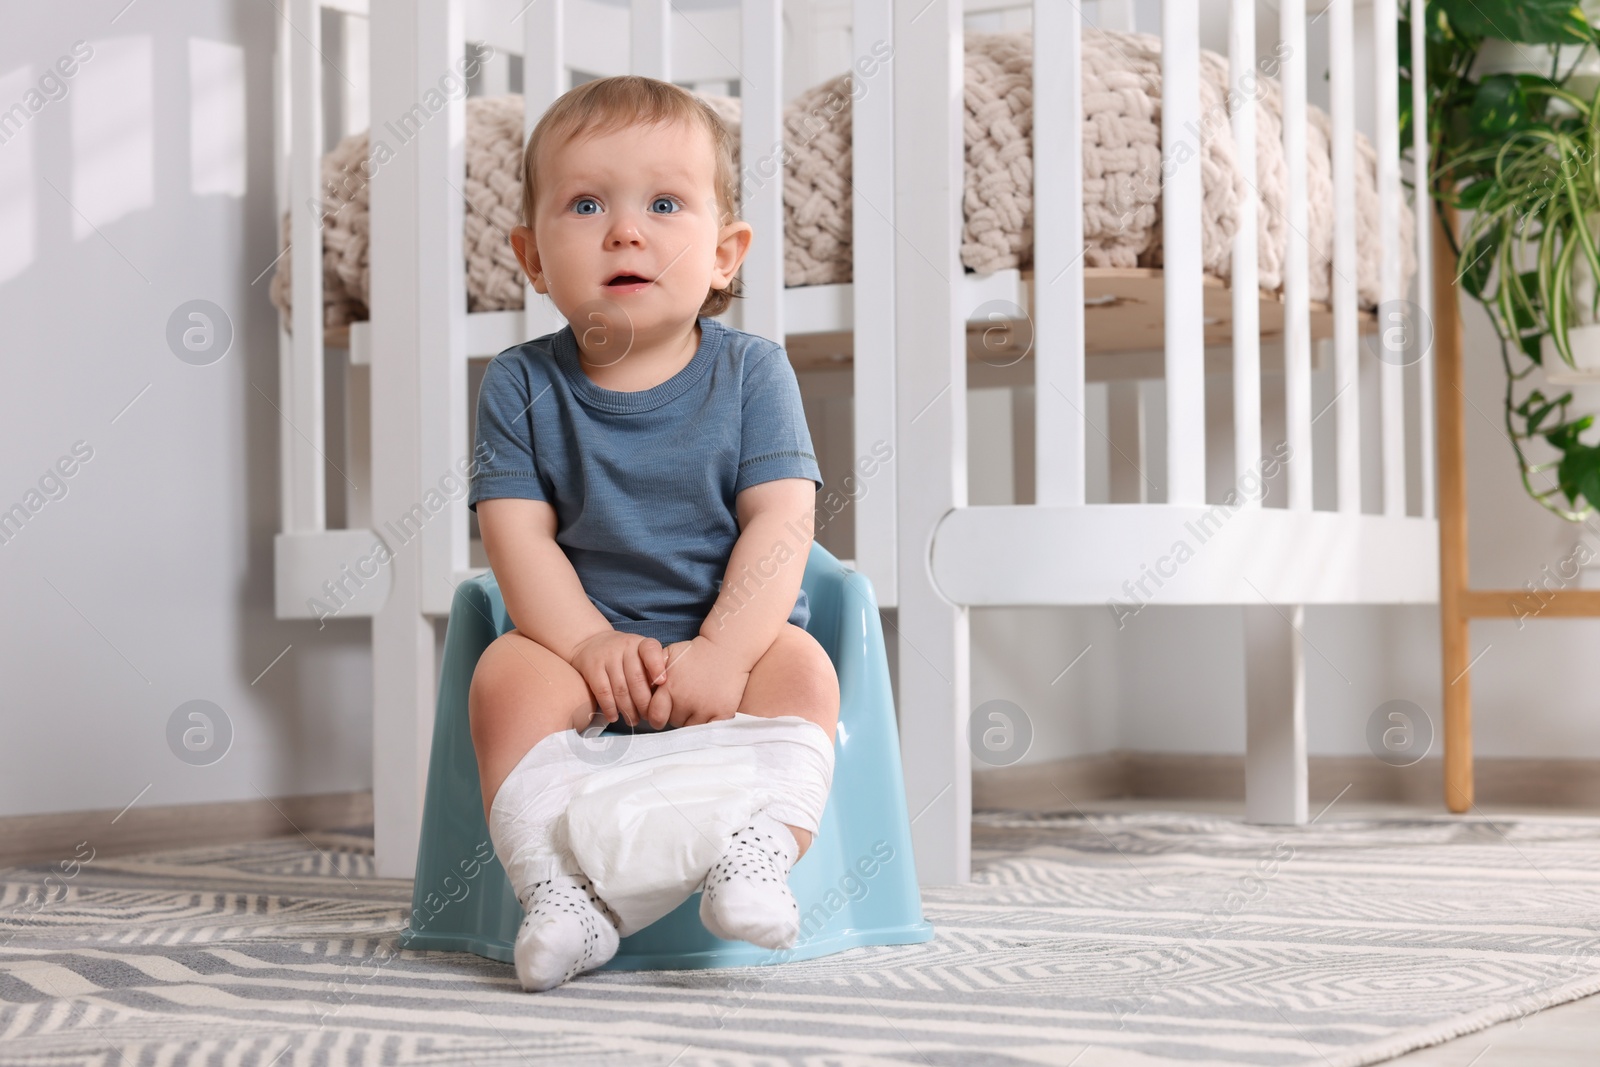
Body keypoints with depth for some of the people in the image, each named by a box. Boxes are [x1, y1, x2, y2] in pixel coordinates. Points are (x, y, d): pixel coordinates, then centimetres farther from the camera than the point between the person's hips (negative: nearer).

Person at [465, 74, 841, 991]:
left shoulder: (752, 372, -3)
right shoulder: (521, 386, 0)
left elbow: (781, 523, -11)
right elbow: (518, 535, -7)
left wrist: (722, 652, -25)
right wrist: (590, 641, -24)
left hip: (735, 639, 0)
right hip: (580, 646, 1)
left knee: (803, 669, -29)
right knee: (508, 675, -28)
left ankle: (758, 860, -33)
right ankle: (559, 891, -31)